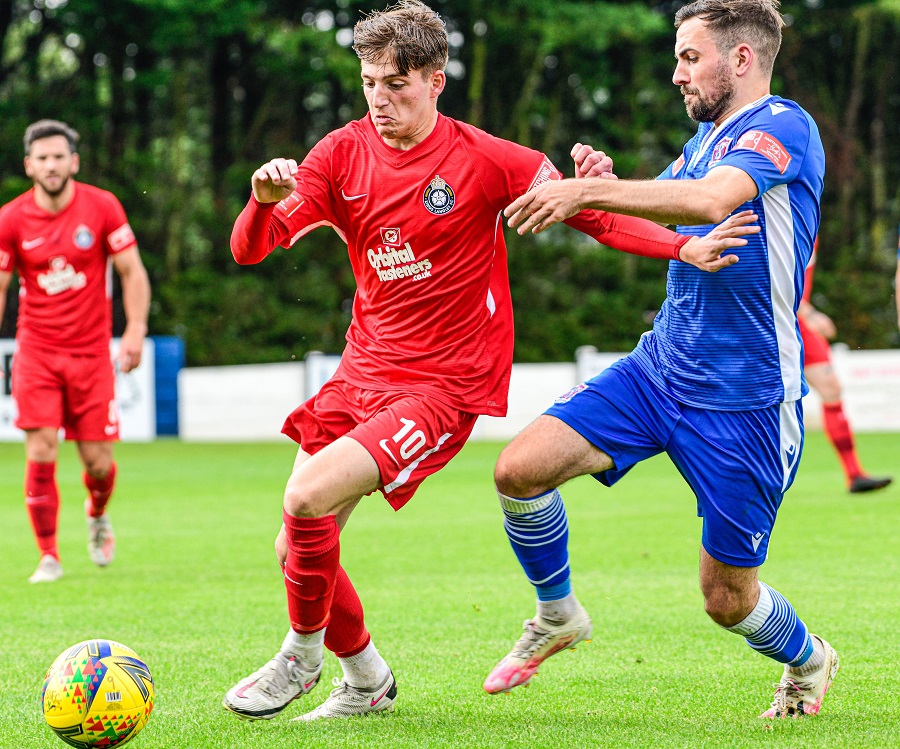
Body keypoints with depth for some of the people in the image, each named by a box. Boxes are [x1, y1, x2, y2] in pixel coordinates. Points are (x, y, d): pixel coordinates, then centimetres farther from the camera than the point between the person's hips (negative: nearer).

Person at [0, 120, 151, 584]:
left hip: (91, 353, 0)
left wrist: (135, 329, -11)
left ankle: (97, 515, 36)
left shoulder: (102, 207, -5)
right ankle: (48, 557, 3)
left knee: (97, 463, 1)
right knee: (40, 456, -11)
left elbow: (132, 272, 1)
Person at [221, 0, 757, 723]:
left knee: (307, 498, -23)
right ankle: (366, 680, 27)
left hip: (444, 385, -6)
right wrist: (263, 202, -27)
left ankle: (302, 657, 2)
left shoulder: (484, 159, -10)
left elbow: (592, 214, -6)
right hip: (363, 371, 6)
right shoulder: (342, 154, 1)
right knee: (299, 547, 1)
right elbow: (250, 250, -4)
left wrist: (684, 247, -22)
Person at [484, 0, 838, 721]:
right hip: (657, 370, 7)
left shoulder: (783, 126, -14)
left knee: (727, 596, 3)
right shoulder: (706, 139, 14)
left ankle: (810, 661, 36)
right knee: (520, 469, -11)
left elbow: (709, 201, -33)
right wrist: (600, 187, -4)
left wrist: (589, 191, -35)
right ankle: (557, 618, 13)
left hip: (745, 402, -7)